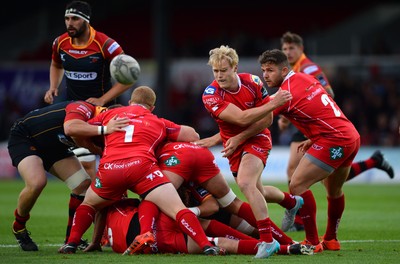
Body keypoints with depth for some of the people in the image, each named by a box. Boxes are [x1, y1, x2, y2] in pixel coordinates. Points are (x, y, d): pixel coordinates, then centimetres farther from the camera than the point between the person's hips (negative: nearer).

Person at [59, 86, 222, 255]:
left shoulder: (110, 114, 29)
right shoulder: (159, 123, 28)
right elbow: (194, 136, 29)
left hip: (109, 167, 2)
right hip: (142, 165, -2)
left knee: (88, 205, 28)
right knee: (178, 209, -3)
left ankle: (71, 243, 12)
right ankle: (206, 246, -17)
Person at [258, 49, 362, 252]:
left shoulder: (286, 93, -14)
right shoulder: (304, 78, 11)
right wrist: (313, 139, 21)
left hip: (334, 141, -10)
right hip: (352, 136, 10)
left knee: (297, 185, -9)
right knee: (333, 190, 25)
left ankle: (313, 242, -8)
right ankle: (331, 240, 39)